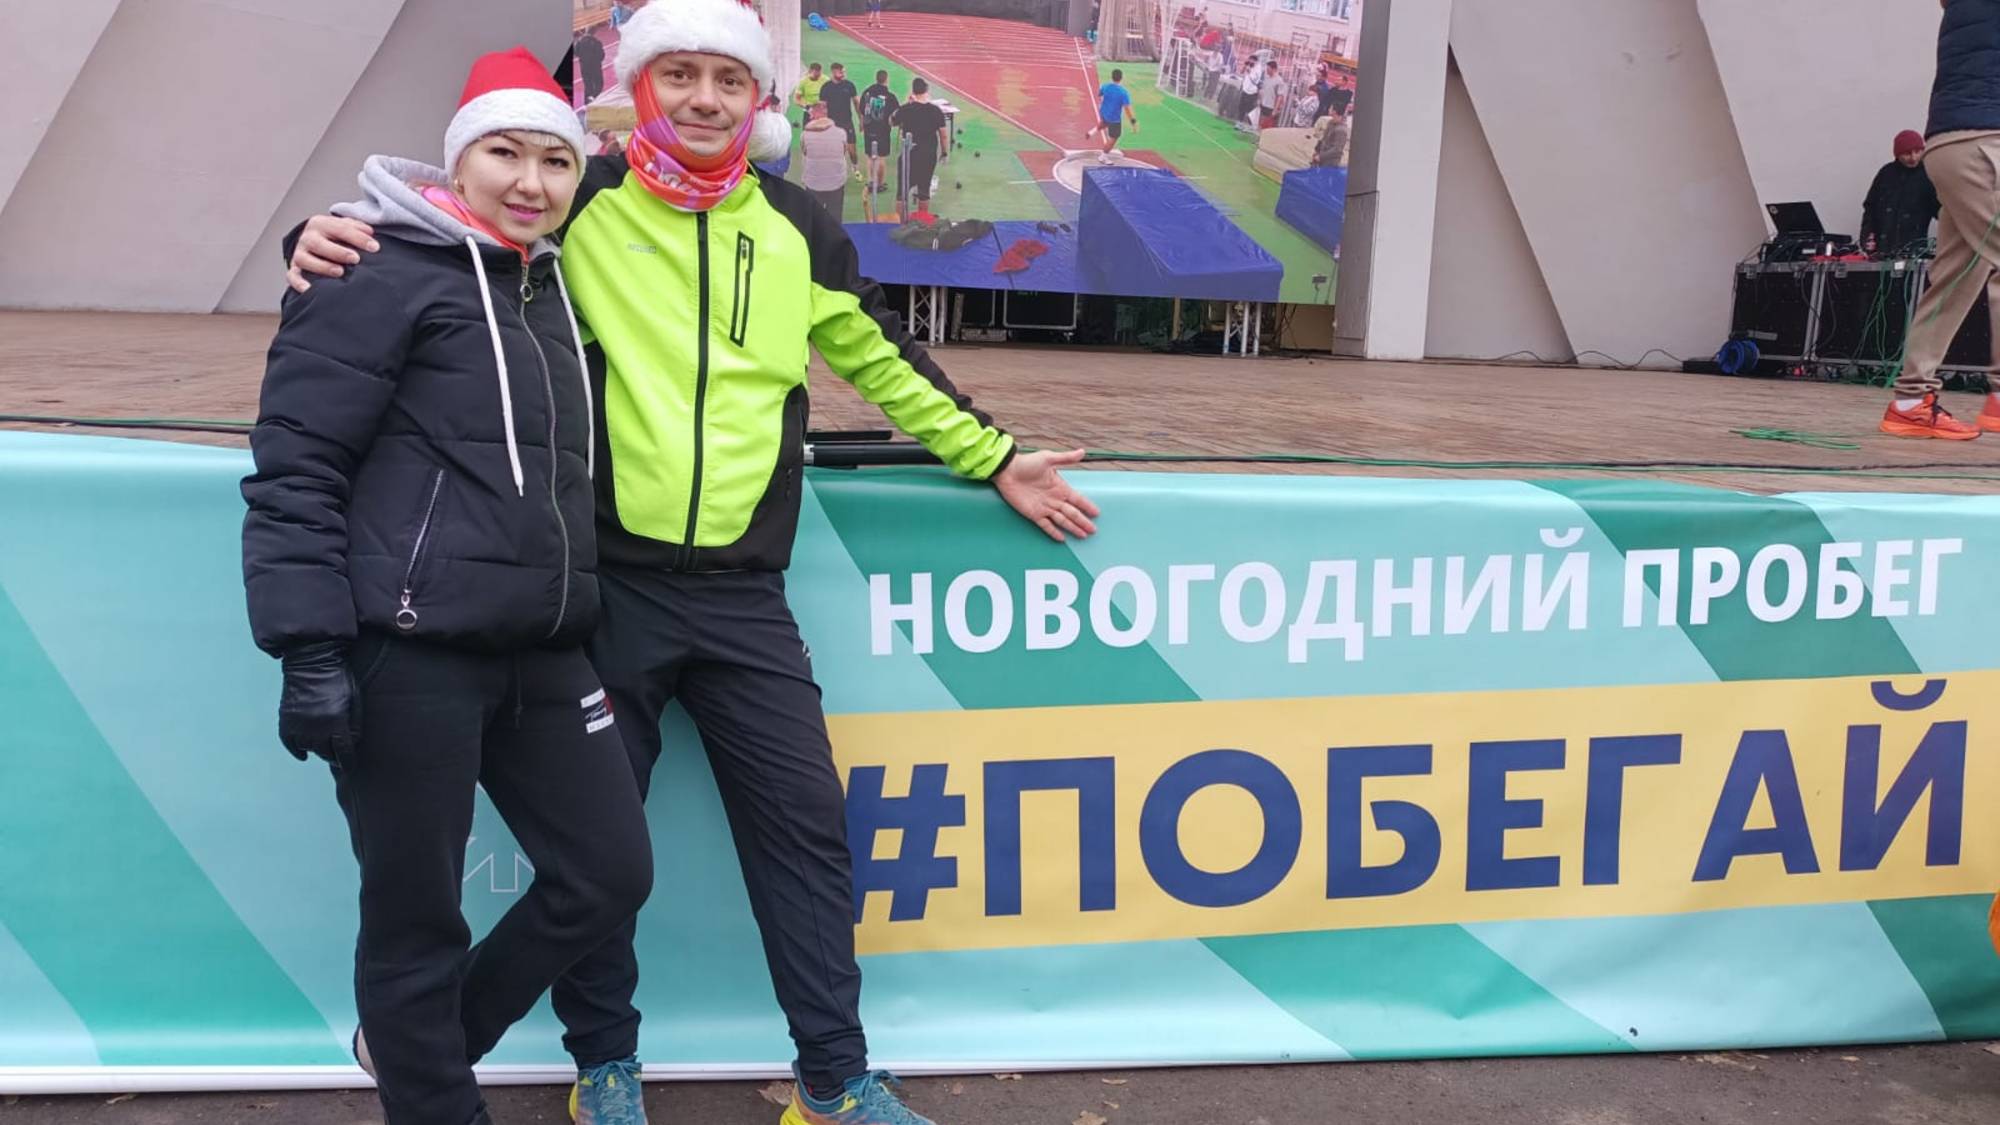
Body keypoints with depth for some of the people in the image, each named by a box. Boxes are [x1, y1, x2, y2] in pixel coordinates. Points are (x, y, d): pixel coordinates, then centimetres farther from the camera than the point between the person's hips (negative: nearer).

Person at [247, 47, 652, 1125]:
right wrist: (308, 648, -16)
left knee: (609, 873, 11)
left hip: (538, 654, 8)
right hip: (406, 653, -8)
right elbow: (292, 467, -10)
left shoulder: (550, 288, 17)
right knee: (416, 915, 4)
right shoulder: (381, 277, -6)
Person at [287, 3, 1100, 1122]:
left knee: (806, 822, 4)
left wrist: (994, 458, 21)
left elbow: (883, 359, 19)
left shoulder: (798, 229, 10)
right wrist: (330, 233, -15)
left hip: (744, 595, 2)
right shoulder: (575, 207, 2)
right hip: (606, 581, -2)